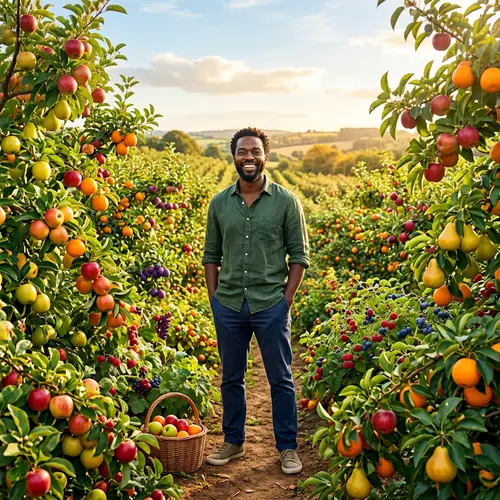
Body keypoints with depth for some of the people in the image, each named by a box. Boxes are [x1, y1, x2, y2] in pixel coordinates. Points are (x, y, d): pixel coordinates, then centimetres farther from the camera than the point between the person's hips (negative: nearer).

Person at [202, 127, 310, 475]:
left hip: (271, 305, -3)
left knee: (281, 380, 8)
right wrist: (214, 298, 2)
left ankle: (288, 447, 22)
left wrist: (286, 299, -8)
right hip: (228, 305, 3)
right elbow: (211, 255, 11)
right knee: (231, 378, 15)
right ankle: (233, 442, 31)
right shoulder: (219, 203, 5)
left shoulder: (286, 201, -3)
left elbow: (299, 255, -1)